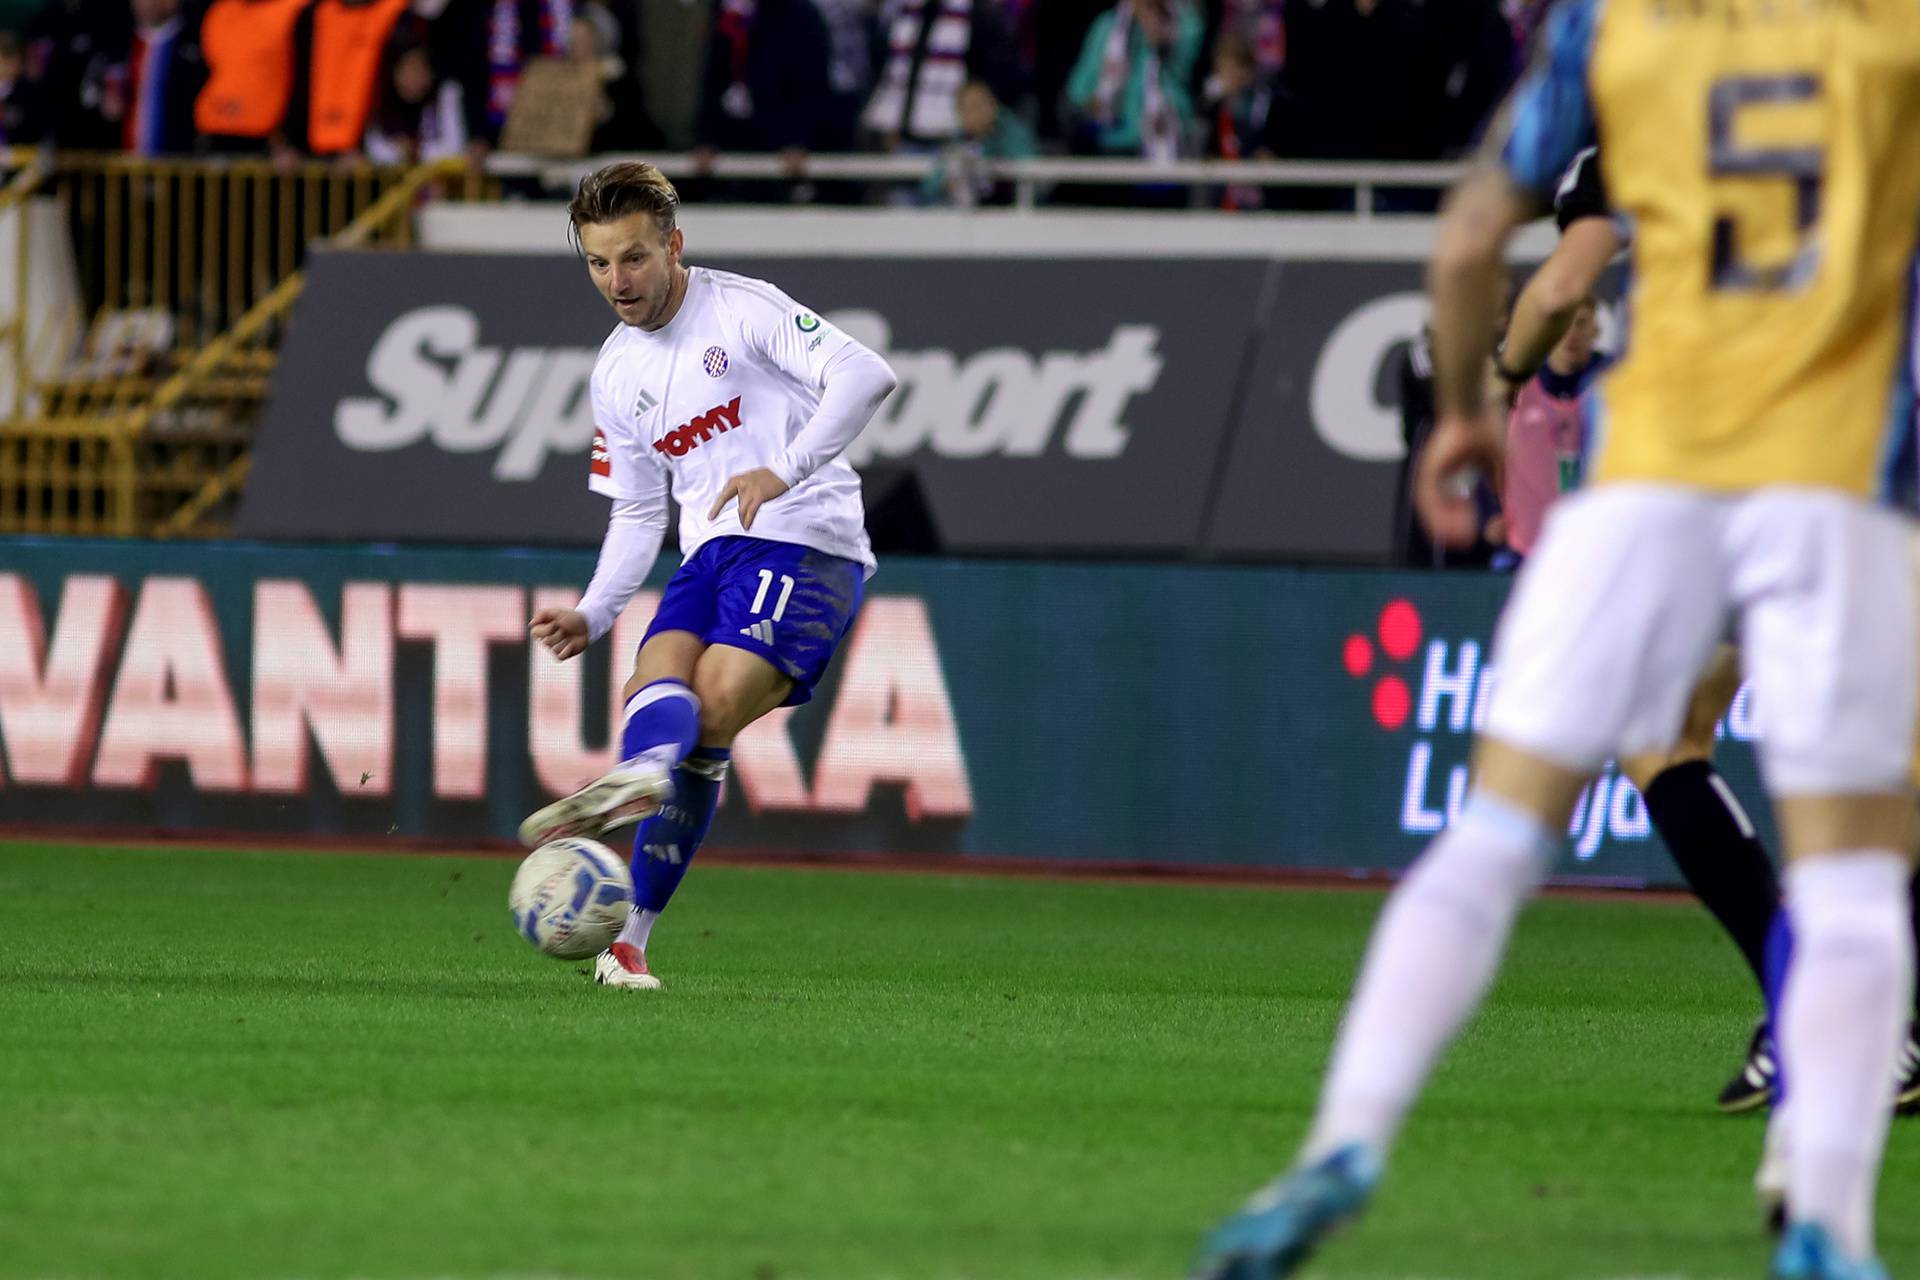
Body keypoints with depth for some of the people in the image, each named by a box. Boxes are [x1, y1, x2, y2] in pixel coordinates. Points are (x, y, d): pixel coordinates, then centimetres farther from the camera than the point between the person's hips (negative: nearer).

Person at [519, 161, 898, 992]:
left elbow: (865, 374, -17)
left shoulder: (743, 310, -4)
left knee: (712, 708, -26)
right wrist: (591, 617, 8)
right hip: (711, 553, 7)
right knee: (658, 680, -23)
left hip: (806, 545, -7)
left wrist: (784, 470, -27)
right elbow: (637, 512, 24)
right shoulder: (616, 375, 17)